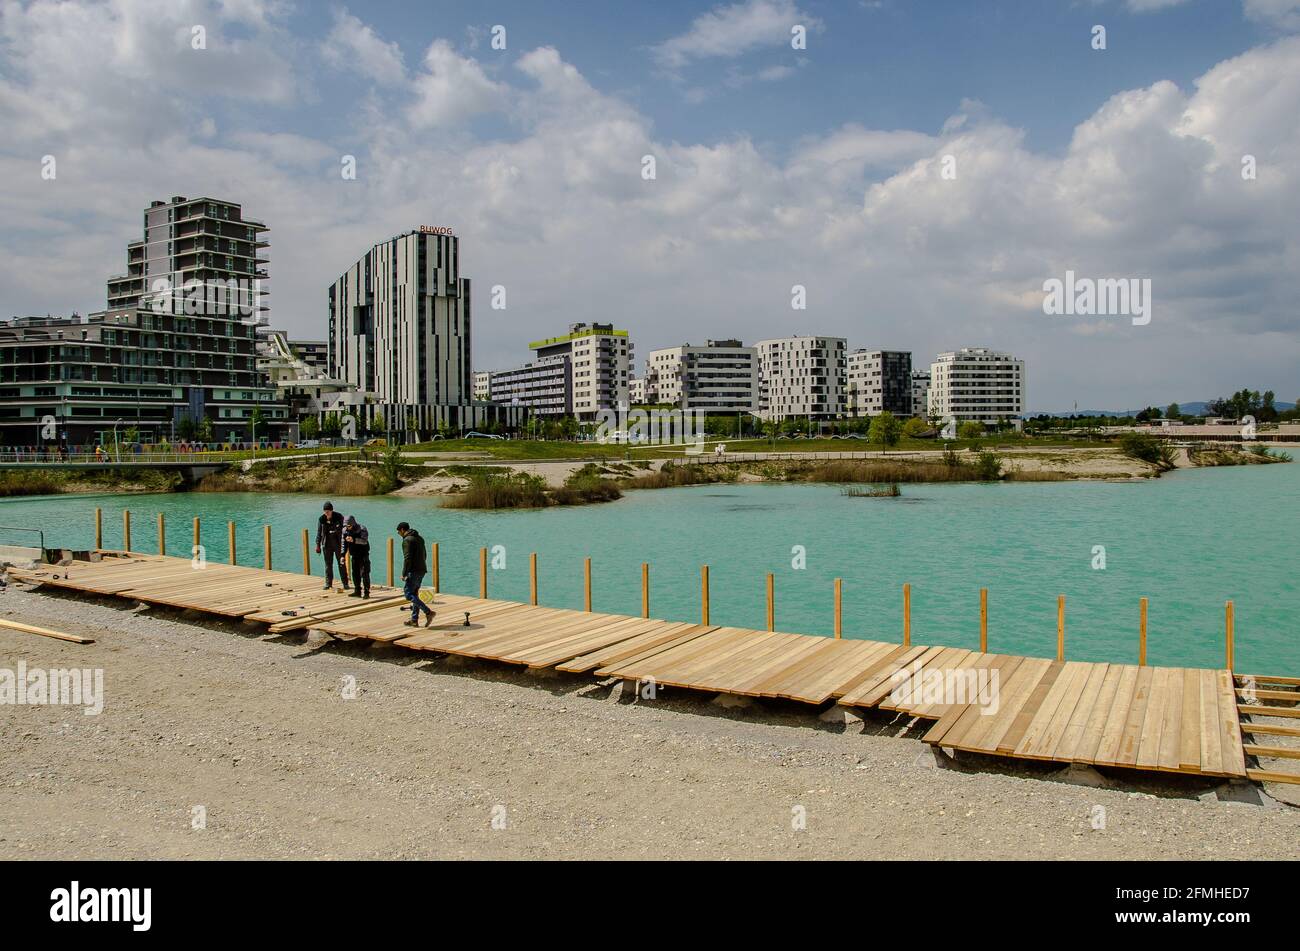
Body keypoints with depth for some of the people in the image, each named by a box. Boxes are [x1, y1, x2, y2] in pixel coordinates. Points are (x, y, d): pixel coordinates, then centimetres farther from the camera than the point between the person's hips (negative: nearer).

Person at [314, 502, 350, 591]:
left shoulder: (339, 517, -8)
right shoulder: (322, 518, -1)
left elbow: (343, 531, -4)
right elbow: (319, 532, 6)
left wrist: (343, 543, -9)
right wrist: (318, 545, 4)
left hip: (338, 543, -2)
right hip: (327, 544, 2)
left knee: (341, 563, 1)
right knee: (328, 564, 6)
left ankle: (345, 583, 7)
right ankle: (328, 583, 12)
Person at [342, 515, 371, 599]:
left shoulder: (361, 529, -16)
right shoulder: (345, 530, 1)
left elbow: (364, 540, -28)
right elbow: (344, 543, 10)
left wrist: (354, 540, -40)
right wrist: (343, 555, 5)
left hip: (363, 554, -6)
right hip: (354, 555, 6)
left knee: (364, 573, -8)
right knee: (355, 573, 9)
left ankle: (366, 592, -6)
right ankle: (357, 591, 18)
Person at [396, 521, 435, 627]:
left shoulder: (407, 540, -12)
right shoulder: (419, 538, 17)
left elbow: (407, 558, -19)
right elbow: (424, 555, 22)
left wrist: (404, 574, -16)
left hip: (413, 571, -9)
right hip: (422, 570, 9)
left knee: (408, 594, -7)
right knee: (414, 594, 14)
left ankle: (428, 612, -18)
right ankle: (414, 620, 14)